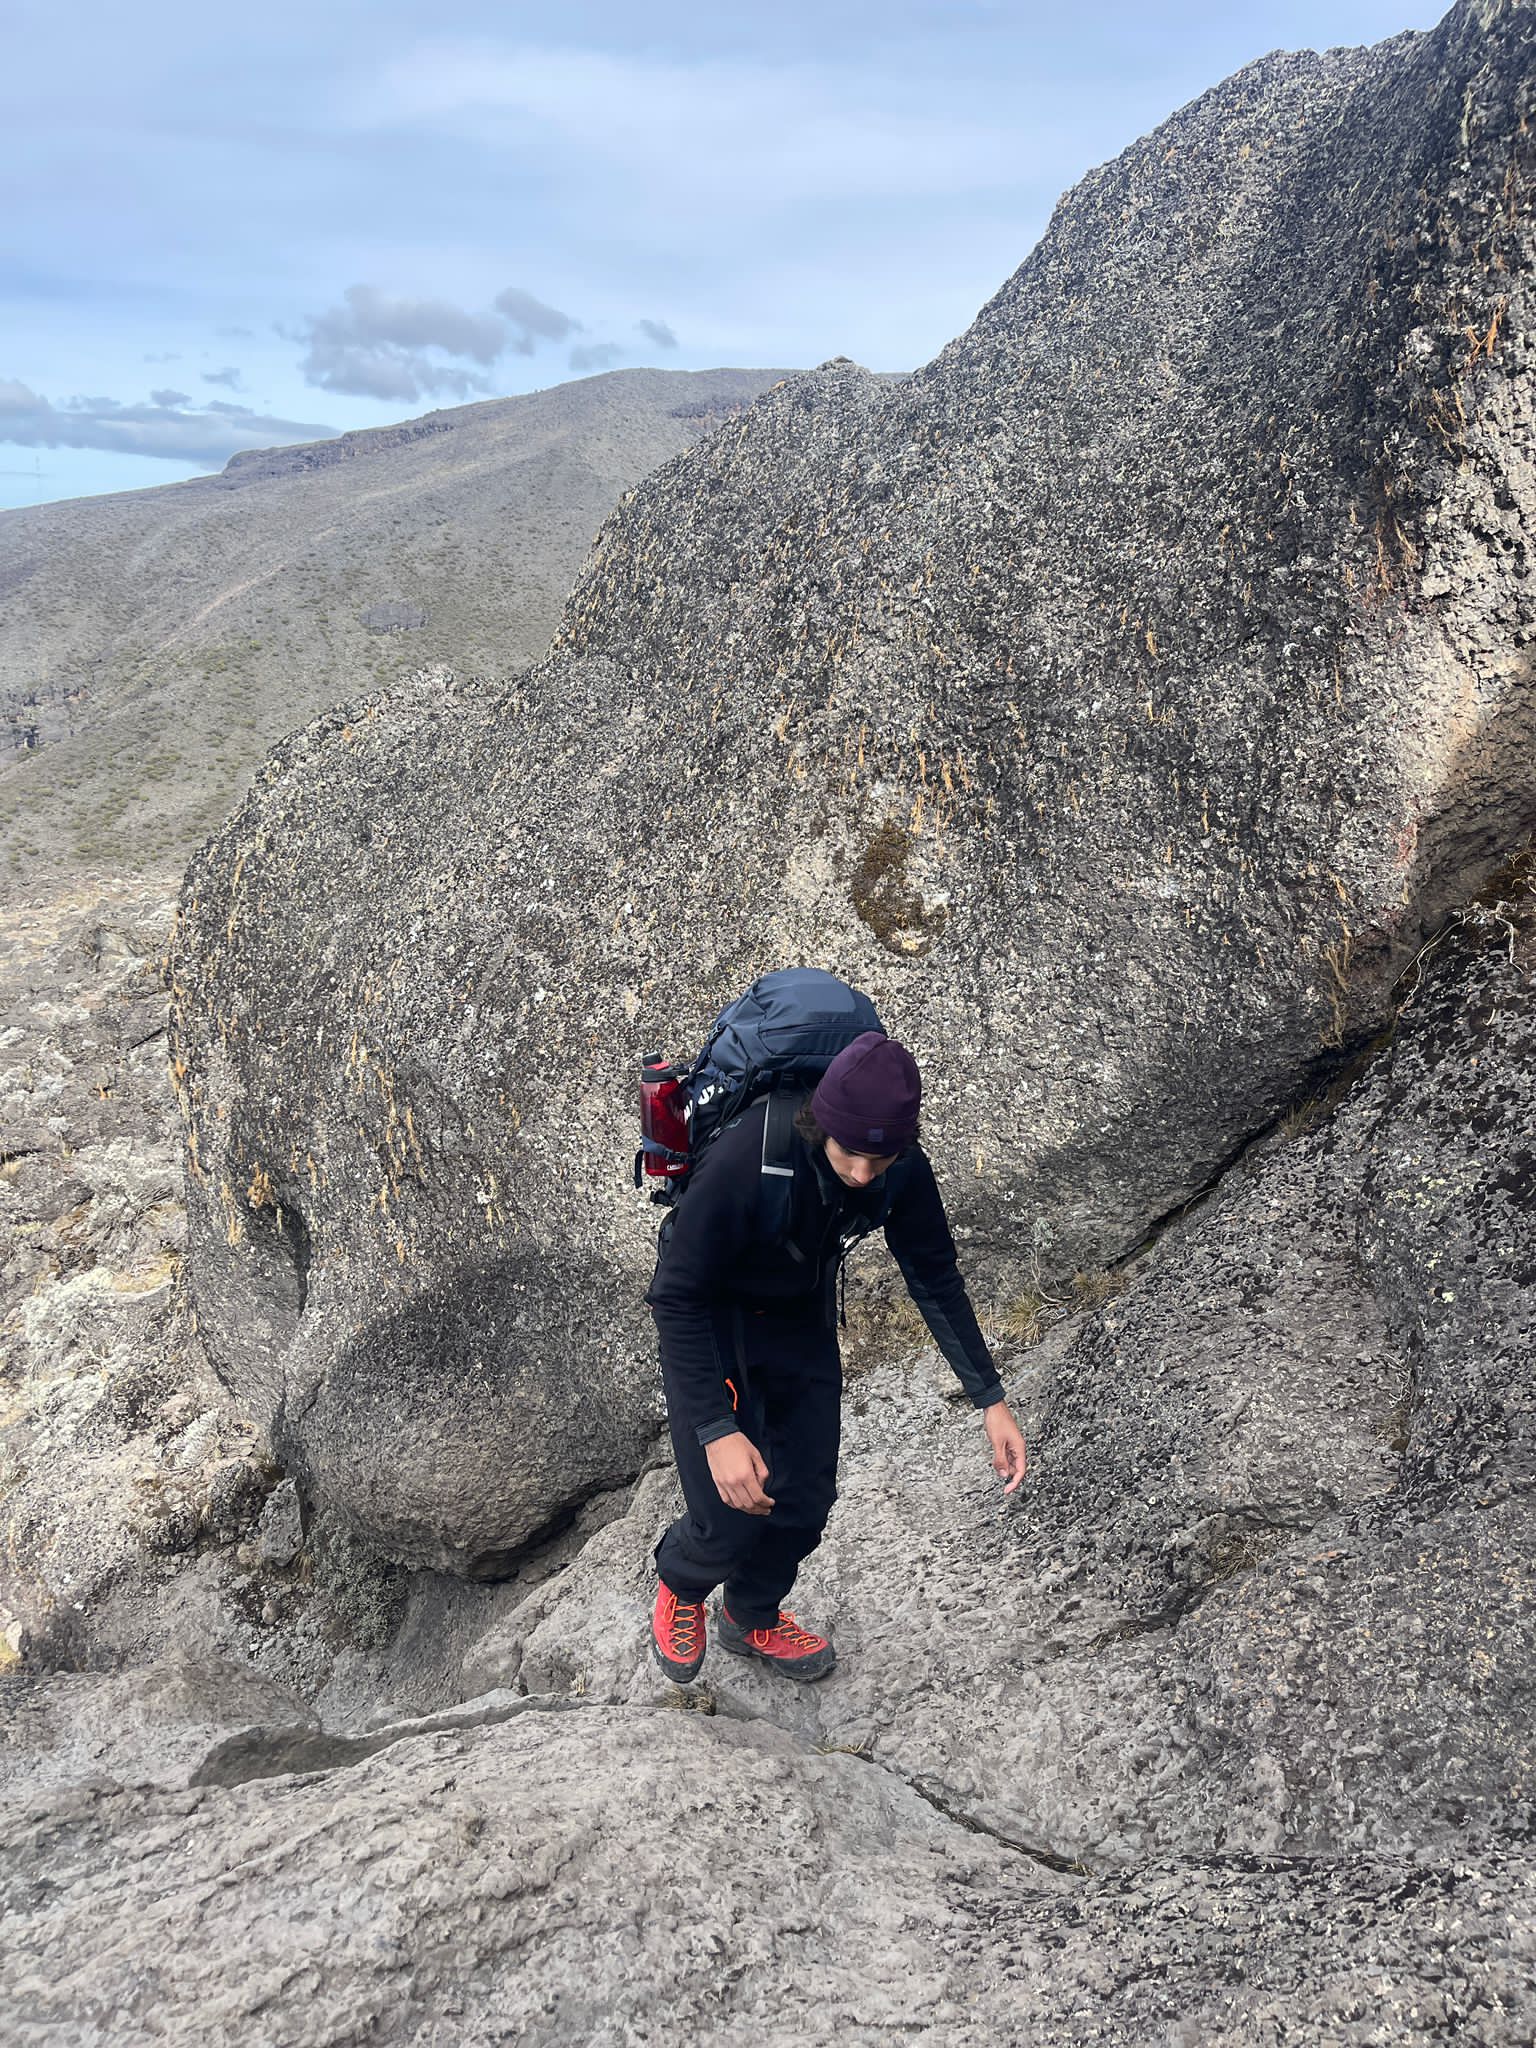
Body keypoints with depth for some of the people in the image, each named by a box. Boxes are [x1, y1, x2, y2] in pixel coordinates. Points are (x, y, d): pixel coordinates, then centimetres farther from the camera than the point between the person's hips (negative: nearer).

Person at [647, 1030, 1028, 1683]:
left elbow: (935, 1278, -6)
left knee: (806, 1499, 10)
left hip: (803, 1322, 5)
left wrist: (992, 1400, -8)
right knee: (731, 1518, -8)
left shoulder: (903, 1170, -22)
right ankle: (678, 1585, 29)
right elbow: (677, 1298, -31)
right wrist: (716, 1432, -35)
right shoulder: (747, 1159, -39)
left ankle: (753, 1619, 41)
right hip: (711, 1323, -5)